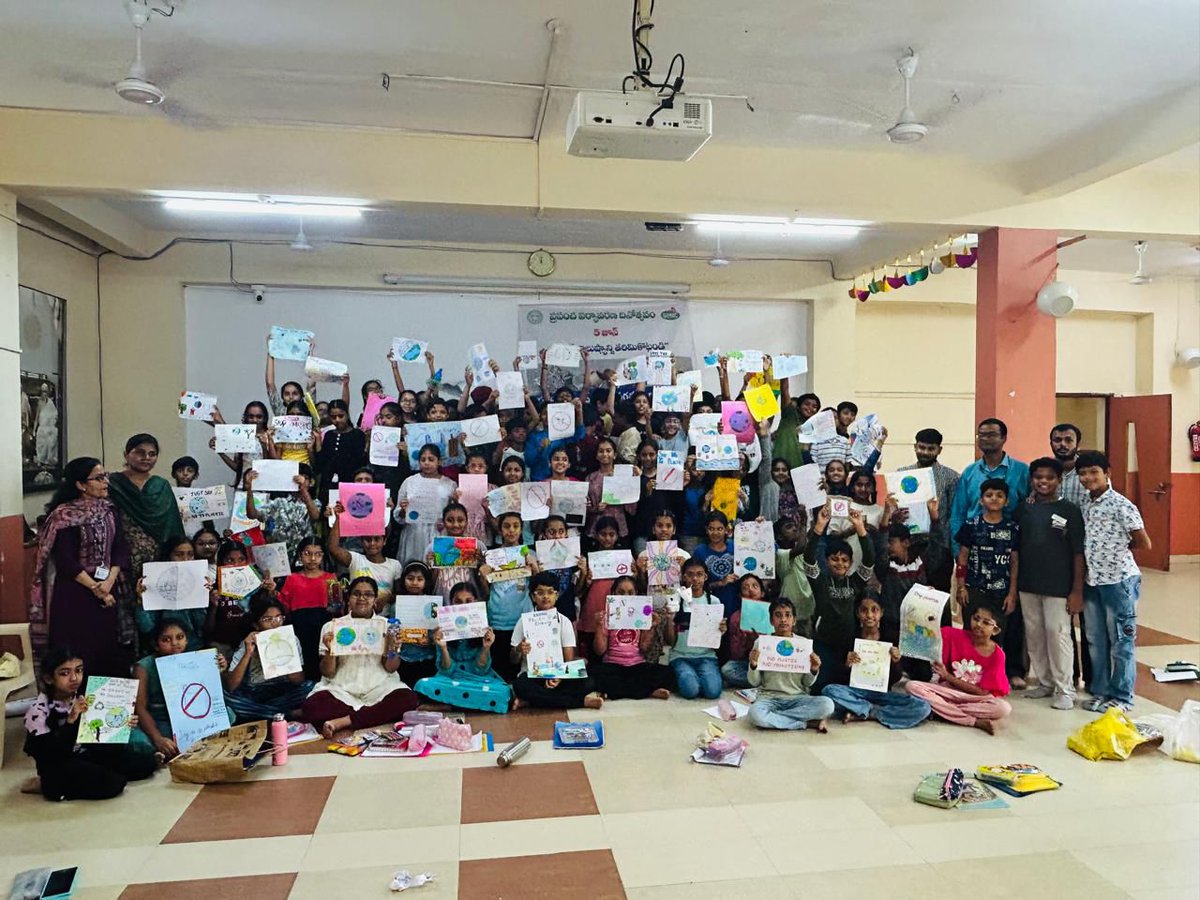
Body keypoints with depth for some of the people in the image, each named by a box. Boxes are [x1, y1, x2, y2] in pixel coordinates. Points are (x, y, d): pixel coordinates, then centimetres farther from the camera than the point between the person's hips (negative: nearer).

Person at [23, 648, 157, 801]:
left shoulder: (84, 698, 0)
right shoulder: (38, 712, -16)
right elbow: (52, 758, -23)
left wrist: (123, 724, -10)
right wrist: (71, 721, -33)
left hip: (89, 754, 6)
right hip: (60, 769, -6)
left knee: (146, 759, -2)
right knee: (113, 782, -26)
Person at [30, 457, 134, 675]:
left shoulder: (109, 511, 8)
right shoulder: (64, 515, -9)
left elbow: (121, 549, 3)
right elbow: (66, 562, -13)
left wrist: (109, 581, -11)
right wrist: (96, 589, -12)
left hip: (108, 590, 5)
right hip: (75, 593, -5)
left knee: (110, 650, 4)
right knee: (79, 653, -2)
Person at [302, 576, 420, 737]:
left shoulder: (386, 625, 8)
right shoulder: (332, 627, 7)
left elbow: (390, 668, 4)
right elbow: (328, 673, 4)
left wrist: (393, 650, -15)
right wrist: (330, 651, -14)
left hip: (378, 686, 0)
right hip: (341, 688, 0)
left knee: (408, 700, -30)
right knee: (311, 707, -31)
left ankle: (342, 721, -24)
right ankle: (378, 714, -19)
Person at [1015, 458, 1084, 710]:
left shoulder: (1069, 510, -4)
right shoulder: (1023, 510, 7)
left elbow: (1078, 553, -5)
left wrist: (1077, 590, -8)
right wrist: (1013, 586, 8)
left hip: (1058, 586, -4)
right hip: (1028, 585, 4)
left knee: (1057, 634, -2)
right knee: (1034, 635, 11)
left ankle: (1065, 690, 9)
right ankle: (1044, 683, 25)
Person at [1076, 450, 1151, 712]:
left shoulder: (1121, 505, -12)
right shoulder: (1085, 507, 8)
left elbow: (1144, 544, -10)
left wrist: (1119, 548, 1)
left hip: (1119, 580, -6)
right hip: (1092, 581, 6)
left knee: (1121, 641, 4)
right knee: (1095, 641, 13)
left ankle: (1122, 696, 15)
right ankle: (1101, 691, 24)